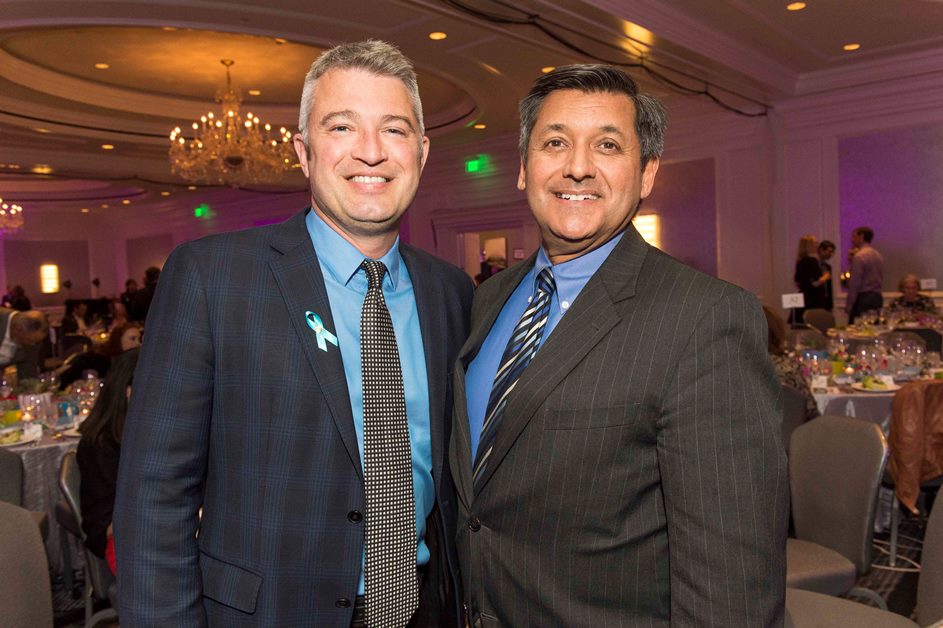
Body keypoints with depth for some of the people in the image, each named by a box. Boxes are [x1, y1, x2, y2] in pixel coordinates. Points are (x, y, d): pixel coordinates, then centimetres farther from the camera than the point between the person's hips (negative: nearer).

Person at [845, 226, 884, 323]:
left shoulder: (860, 256, -12)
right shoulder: (878, 255, 14)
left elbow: (855, 283, -15)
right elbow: (881, 280, 17)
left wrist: (848, 305, -11)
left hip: (863, 298, -9)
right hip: (878, 297, 9)